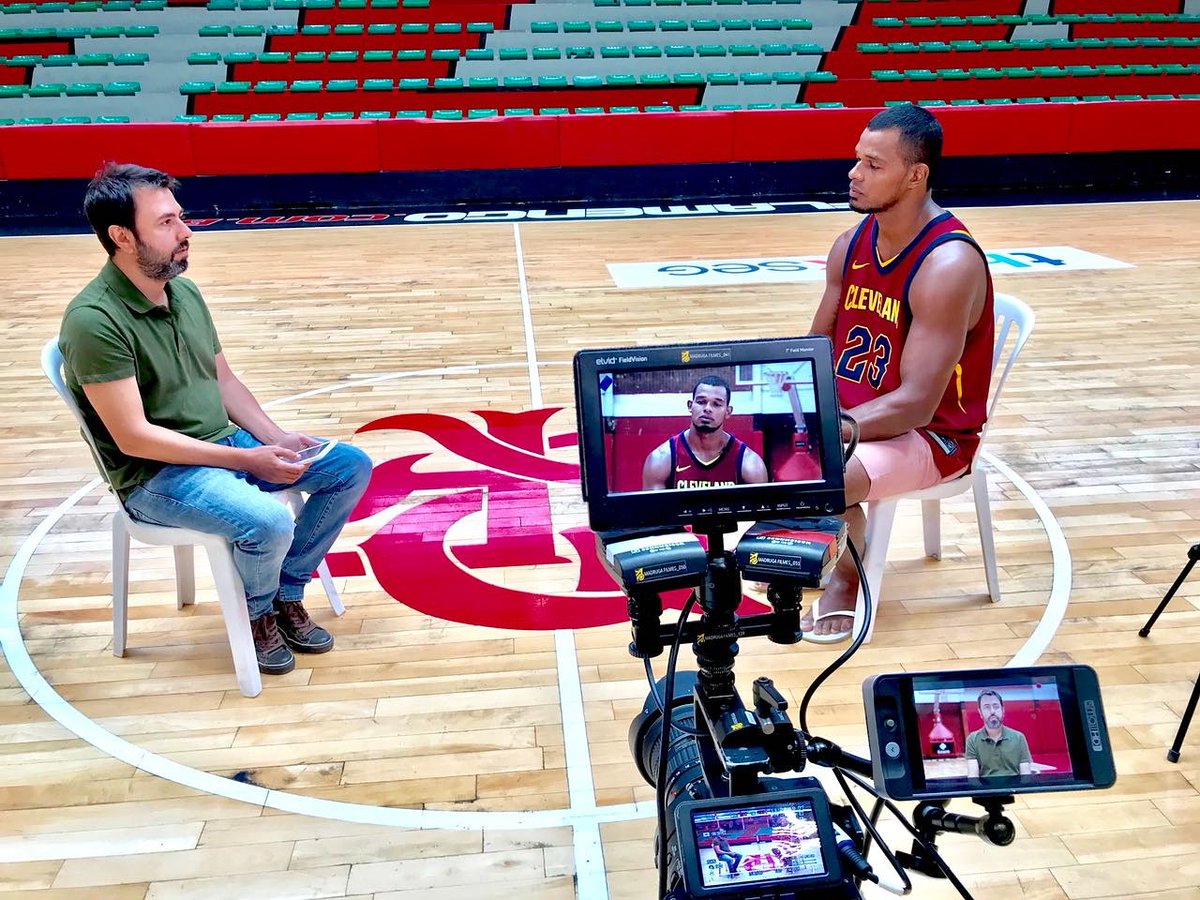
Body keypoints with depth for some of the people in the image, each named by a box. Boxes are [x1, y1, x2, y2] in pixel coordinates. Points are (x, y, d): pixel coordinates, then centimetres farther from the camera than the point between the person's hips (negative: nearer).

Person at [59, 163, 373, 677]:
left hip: (227, 443, 8)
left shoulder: (185, 292, 5)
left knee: (351, 466, 0)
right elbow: (134, 437, -22)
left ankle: (287, 596, 12)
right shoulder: (93, 320, -21)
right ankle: (257, 615, 3)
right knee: (269, 522, -32)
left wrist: (275, 438, -3)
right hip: (155, 476, -8)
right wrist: (247, 460, -21)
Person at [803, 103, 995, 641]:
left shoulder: (948, 266, -25)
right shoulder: (853, 243, -1)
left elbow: (916, 404, -29)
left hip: (932, 433, -7)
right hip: (853, 408, 8)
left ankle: (846, 581, -2)